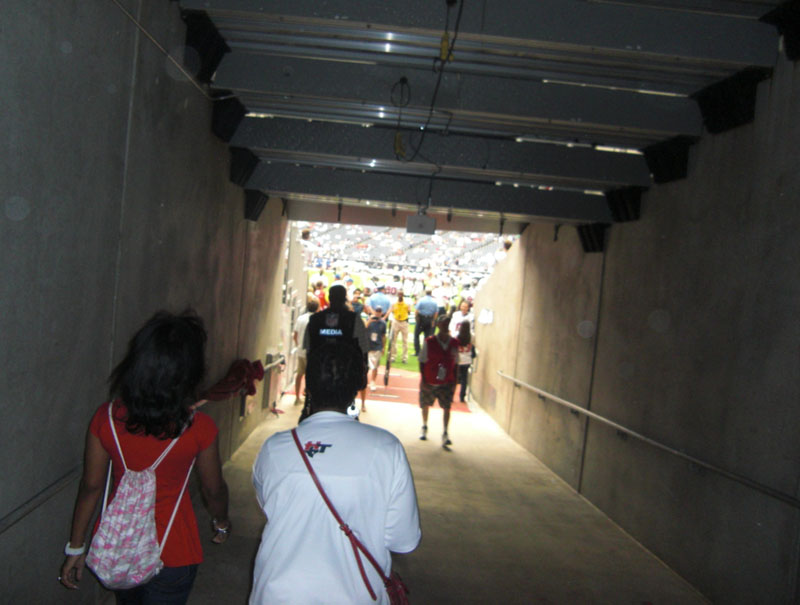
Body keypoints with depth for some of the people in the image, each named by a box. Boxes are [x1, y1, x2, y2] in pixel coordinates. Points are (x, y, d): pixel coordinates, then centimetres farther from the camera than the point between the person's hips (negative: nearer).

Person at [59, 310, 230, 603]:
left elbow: (91, 487, -5)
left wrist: (75, 548, 10)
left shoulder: (106, 417, -15)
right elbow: (213, 490, -7)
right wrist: (222, 523, 14)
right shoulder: (198, 428, -22)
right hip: (171, 554, -3)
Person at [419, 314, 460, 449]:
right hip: (429, 382, -1)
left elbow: (455, 364, 6)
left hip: (446, 382, 1)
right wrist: (423, 380, -11)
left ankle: (445, 434, -6)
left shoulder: (454, 343, -2)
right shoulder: (429, 342, -10)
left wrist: (454, 382, 3)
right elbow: (422, 362, -6)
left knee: (446, 407, -11)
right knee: (425, 405, 14)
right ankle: (424, 427, 38)